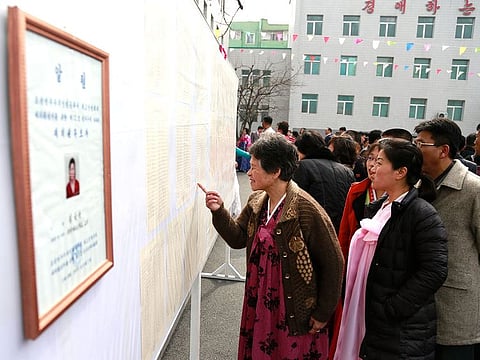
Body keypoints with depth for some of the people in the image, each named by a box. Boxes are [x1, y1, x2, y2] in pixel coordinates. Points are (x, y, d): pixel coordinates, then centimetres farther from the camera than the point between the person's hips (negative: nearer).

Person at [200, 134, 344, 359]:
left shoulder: (307, 210, -23)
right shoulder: (256, 202, -2)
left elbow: (332, 264, -16)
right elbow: (238, 238, 3)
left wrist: (323, 314, -9)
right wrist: (219, 212, -13)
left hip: (294, 311, -6)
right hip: (259, 303, 6)